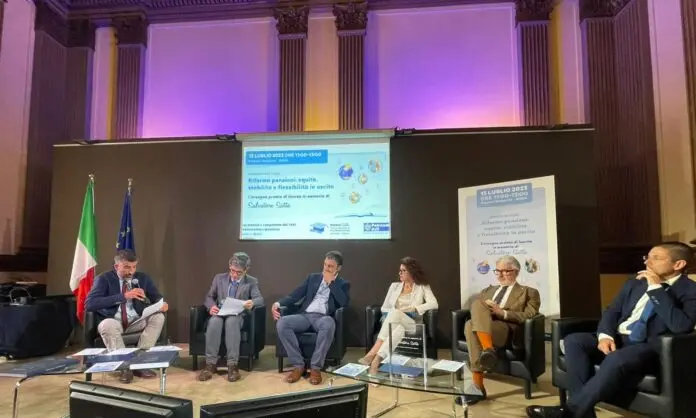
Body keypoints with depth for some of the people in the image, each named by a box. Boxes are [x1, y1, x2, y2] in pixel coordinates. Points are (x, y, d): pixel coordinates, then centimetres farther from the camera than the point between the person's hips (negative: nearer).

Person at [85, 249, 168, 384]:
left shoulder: (143, 278, 5)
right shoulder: (104, 279, -6)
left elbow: (157, 297, 8)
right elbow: (89, 304, -20)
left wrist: (162, 304, -19)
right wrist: (123, 296, -26)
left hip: (136, 321, 4)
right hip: (113, 322, -3)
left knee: (158, 317, -23)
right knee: (107, 324, -37)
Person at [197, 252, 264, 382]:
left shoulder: (252, 282, 5)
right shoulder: (219, 278, 11)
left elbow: (260, 299, -5)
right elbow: (209, 297, 13)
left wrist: (252, 302, -30)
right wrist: (211, 306, -11)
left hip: (238, 316, -2)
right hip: (220, 313, 2)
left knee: (231, 321, -38)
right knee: (214, 321, -35)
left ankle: (232, 365, -36)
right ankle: (210, 364, -29)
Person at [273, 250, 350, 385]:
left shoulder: (343, 284, 14)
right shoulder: (312, 277, 21)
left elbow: (344, 303, -6)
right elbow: (296, 294, 12)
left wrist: (331, 282, -3)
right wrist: (278, 303, -5)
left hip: (323, 317, -3)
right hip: (305, 315, 3)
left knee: (328, 324, -40)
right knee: (282, 323, -27)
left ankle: (316, 367, -25)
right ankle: (298, 365, -16)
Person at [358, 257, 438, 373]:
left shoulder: (423, 287, 11)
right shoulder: (394, 286, 20)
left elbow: (434, 304, -6)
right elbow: (384, 308, 17)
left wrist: (413, 309, -17)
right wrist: (391, 315, -6)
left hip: (412, 324, -2)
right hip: (395, 323, 3)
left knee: (395, 313, -37)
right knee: (399, 330, -37)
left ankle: (374, 356, -47)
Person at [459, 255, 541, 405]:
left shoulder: (529, 292, 18)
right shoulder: (488, 290, 33)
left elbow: (530, 316, 2)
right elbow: (475, 309, 21)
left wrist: (502, 313, -10)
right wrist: (484, 310, -2)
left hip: (508, 331, -4)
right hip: (483, 329, 4)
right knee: (471, 324, -36)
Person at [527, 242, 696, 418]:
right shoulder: (635, 282, 16)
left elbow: (681, 326, -21)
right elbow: (612, 311, 14)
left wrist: (656, 288, -17)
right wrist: (605, 335, -7)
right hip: (618, 339, 7)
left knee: (616, 359, -38)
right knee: (573, 340, -20)